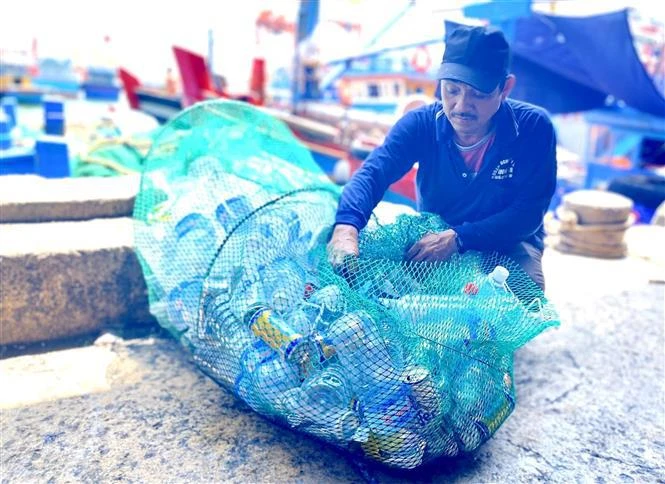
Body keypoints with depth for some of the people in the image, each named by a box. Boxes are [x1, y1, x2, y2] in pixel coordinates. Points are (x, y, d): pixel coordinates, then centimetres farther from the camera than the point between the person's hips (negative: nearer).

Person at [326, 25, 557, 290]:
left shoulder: (533, 127, -18)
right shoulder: (420, 123, -15)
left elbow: (529, 211, -20)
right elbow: (372, 173, -27)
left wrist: (458, 238, -33)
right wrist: (346, 227, -49)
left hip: (507, 242, 0)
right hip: (431, 237, 1)